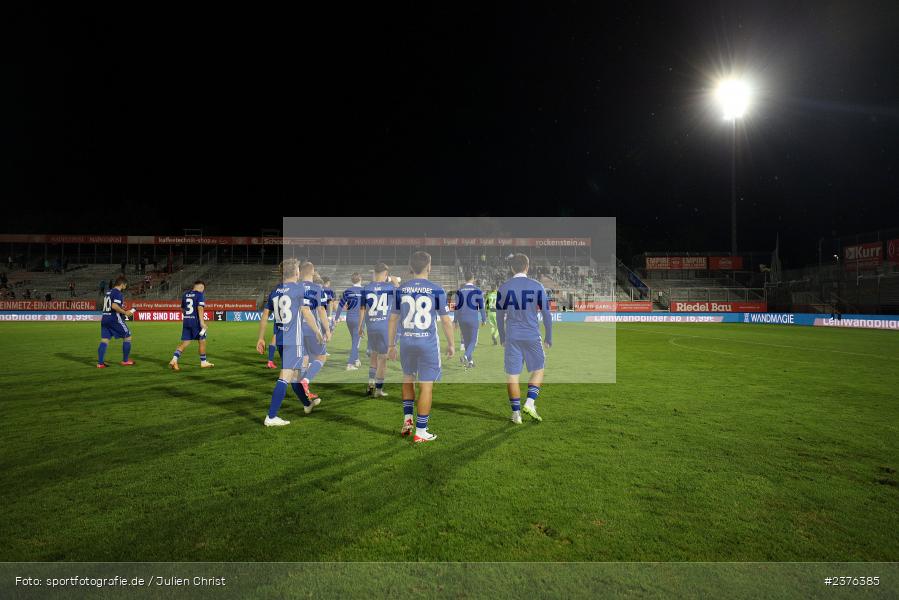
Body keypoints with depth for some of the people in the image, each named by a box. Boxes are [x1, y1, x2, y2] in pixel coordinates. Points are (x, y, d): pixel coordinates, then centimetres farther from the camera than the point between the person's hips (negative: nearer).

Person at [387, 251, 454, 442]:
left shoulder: (401, 289, 2)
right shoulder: (436, 290, -6)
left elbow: (393, 319, 7)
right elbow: (446, 321, -3)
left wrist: (391, 345, 16)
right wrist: (451, 344, 9)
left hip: (407, 342, 3)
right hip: (428, 343, -3)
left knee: (408, 378, 26)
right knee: (426, 386, 5)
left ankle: (407, 418, 21)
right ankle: (420, 432, 11)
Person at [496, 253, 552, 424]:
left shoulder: (503, 288, 1)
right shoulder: (537, 286, -2)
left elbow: (500, 316, 8)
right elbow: (547, 314, 0)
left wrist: (502, 338, 19)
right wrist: (549, 338, 10)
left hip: (512, 337, 1)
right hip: (532, 337, -1)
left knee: (512, 375, 7)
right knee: (538, 370, 17)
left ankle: (516, 413, 11)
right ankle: (529, 403, 4)